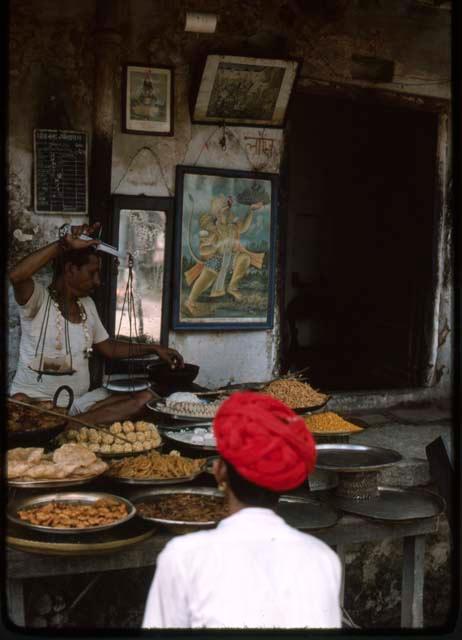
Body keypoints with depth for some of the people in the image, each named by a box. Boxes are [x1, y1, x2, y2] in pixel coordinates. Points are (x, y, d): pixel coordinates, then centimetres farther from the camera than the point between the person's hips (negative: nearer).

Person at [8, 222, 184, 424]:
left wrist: (154, 349, 17)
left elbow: (108, 348, 25)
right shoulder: (39, 298, -8)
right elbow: (15, 276, -31)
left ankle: (67, 427, -29)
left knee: (145, 397, -16)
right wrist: (64, 244, -27)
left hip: (80, 400, 7)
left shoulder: (87, 305, 15)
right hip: (34, 399, -7)